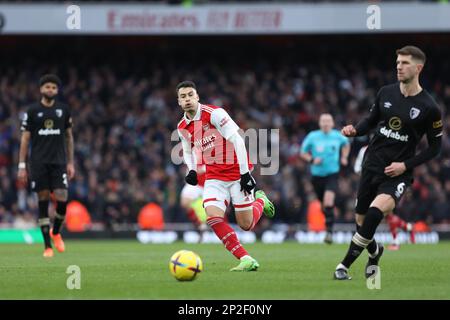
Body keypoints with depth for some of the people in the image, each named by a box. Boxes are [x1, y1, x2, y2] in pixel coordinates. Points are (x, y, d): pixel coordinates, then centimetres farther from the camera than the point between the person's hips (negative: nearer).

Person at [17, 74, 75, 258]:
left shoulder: (63, 110, 8)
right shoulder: (32, 111, 2)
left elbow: (69, 137, 14)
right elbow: (25, 139, 3)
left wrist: (70, 163, 9)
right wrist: (22, 166, -2)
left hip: (59, 162, 1)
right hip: (38, 163, -1)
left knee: (62, 200, -11)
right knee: (43, 202, -2)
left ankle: (56, 232, 18)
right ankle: (47, 246, 4)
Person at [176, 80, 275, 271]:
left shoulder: (214, 113, -16)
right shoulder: (182, 127, 3)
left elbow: (237, 140, -19)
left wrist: (245, 172, -23)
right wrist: (191, 170, 0)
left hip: (237, 172, -5)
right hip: (214, 176, 5)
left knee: (246, 225, -1)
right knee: (213, 217, -20)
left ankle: (261, 201, 34)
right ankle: (246, 260, -15)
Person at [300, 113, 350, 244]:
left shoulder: (337, 136, 1)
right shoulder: (312, 136, -3)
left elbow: (346, 144, 24)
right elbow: (303, 152, 7)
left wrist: (344, 157, 9)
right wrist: (312, 160, -11)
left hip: (332, 173, -2)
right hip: (317, 174, 2)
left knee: (329, 202, -21)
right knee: (323, 205, 11)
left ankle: (329, 231, -21)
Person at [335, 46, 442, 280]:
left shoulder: (429, 108, -9)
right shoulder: (386, 93, 1)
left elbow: (434, 147, -1)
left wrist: (406, 165, -11)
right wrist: (355, 130, -6)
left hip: (397, 173, -4)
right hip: (372, 165, 4)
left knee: (376, 211, -27)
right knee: (361, 221, 8)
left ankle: (345, 265, -15)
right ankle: (374, 252, 43)